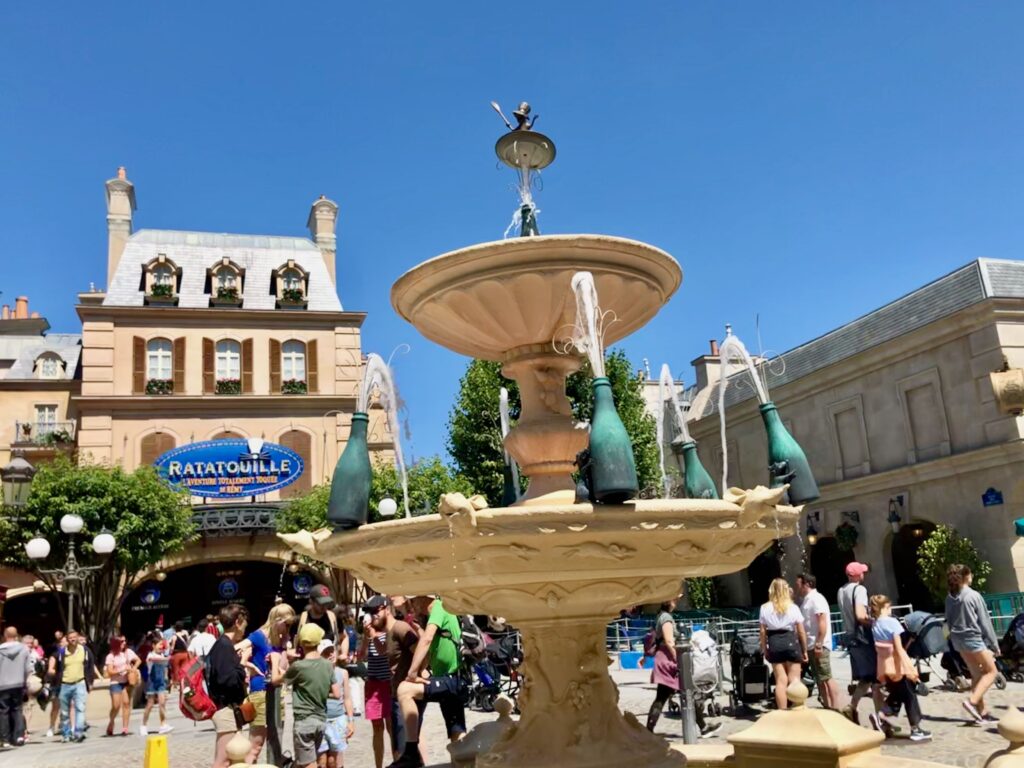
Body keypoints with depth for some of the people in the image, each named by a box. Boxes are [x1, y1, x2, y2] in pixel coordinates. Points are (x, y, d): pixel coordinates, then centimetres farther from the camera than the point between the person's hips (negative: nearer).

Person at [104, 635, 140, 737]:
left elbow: (138, 660, 14)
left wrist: (133, 669, -4)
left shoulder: (128, 652, 4)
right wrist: (123, 669, -19)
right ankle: (111, 724, 23)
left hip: (127, 681, 3)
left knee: (126, 703, -3)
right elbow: (110, 672, -10)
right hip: (116, 683, -3)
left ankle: (125, 728, 2)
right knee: (116, 706, -5)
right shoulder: (111, 656, -6)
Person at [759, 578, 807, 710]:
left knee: (781, 681, 7)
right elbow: (801, 631, 1)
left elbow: (763, 631, 1)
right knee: (794, 680, 7)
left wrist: (764, 649, 10)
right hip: (791, 642, -1)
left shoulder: (765, 608, 1)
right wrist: (805, 650, 9)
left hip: (774, 644, 1)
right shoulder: (793, 608, -1)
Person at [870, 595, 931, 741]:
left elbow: (878, 649, 8)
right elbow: (898, 648, -18)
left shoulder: (874, 625, 5)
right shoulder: (892, 622, -13)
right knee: (910, 697, 8)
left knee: (896, 696, 19)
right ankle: (915, 729, 13)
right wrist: (909, 667, -19)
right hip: (897, 667, -6)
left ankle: (879, 716, 1)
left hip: (884, 668, 6)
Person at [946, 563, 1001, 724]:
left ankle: (982, 711, 15)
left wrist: (954, 636, 17)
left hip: (958, 639, 6)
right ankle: (972, 701, -11)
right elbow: (984, 621, -9)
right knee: (991, 671, 6)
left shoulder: (950, 598, 6)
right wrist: (994, 644, -2)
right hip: (974, 638, -6)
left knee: (976, 674, 15)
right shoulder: (973, 596, -13)